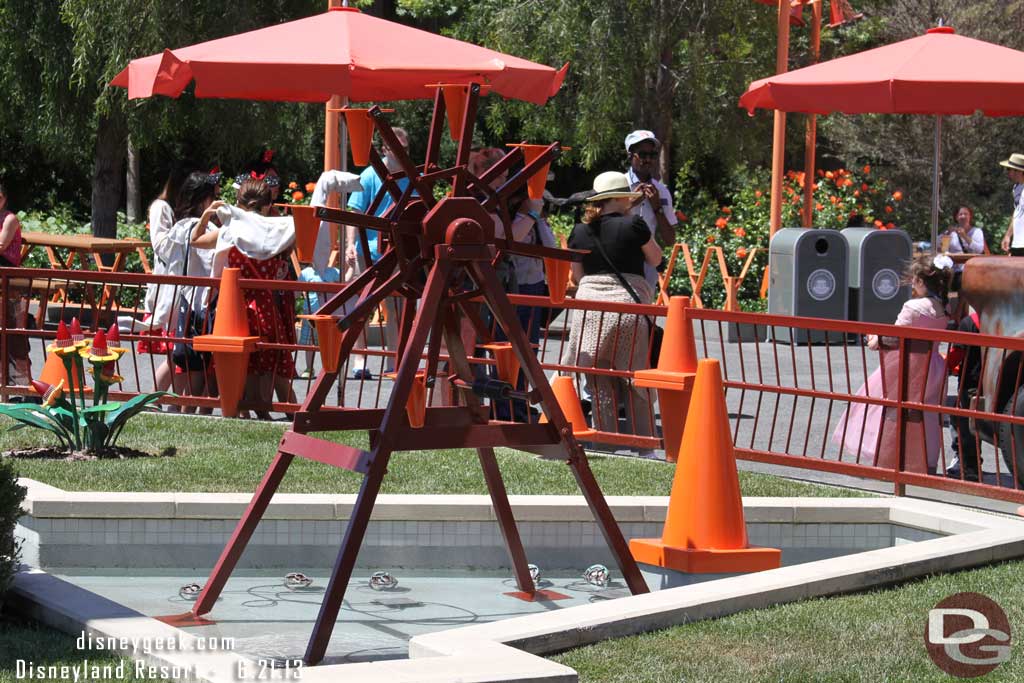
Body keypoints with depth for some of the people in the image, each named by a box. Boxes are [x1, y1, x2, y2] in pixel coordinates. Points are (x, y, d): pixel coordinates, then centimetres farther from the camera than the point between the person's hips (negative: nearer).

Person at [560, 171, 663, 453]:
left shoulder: (579, 232, 6)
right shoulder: (634, 225, -6)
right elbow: (655, 259, 10)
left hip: (589, 307, 3)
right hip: (627, 306, -3)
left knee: (600, 383, 8)